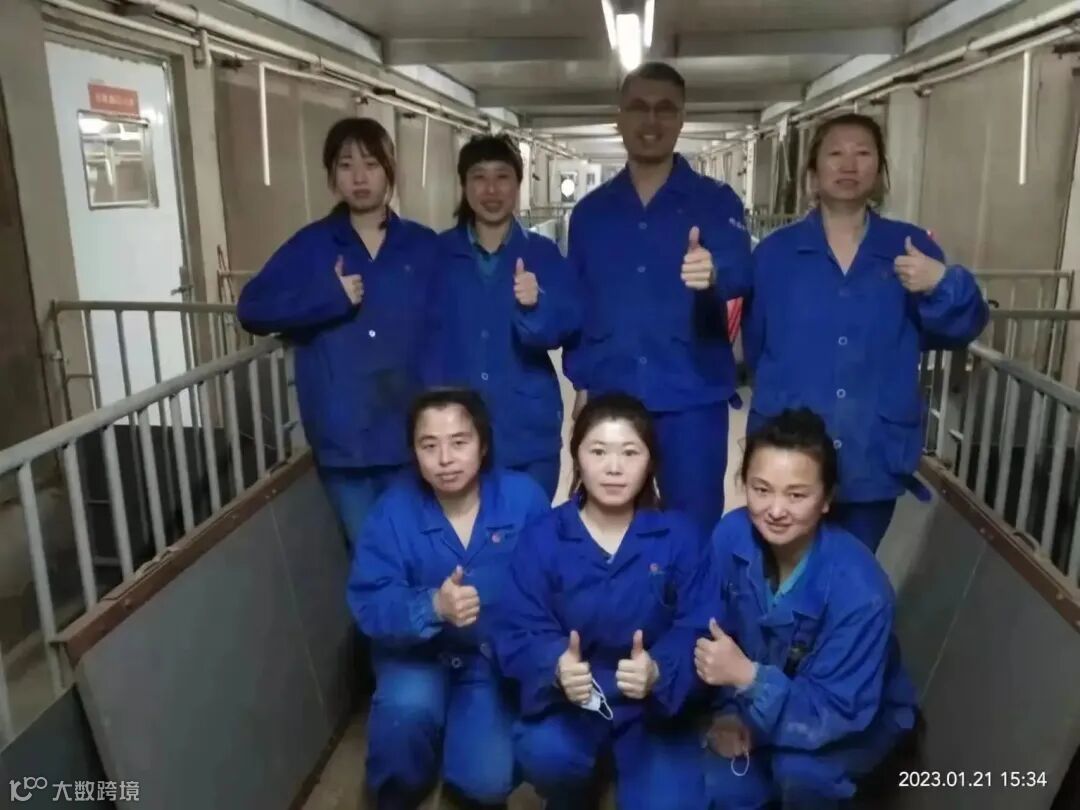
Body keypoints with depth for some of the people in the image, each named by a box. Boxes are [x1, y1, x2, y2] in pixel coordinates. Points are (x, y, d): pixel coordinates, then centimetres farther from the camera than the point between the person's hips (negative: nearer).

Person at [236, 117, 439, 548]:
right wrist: (328, 298, -15)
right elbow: (252, 309, -3)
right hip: (344, 435, 0)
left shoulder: (424, 245, 4)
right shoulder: (311, 246, 3)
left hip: (412, 431, 1)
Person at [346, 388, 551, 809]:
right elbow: (368, 605, -21)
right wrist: (433, 607, -39)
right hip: (418, 653, 0)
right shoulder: (394, 510, -15)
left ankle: (470, 727, 23)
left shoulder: (523, 497, -16)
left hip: (496, 657, 0)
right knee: (406, 705, -31)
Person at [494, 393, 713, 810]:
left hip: (655, 703, 1)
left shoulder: (681, 536, -7)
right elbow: (518, 634, -11)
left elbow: (696, 631, -12)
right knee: (544, 754, -29)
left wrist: (657, 672, -33)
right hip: (566, 699, 0)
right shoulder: (541, 537, -7)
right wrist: (556, 668, -33)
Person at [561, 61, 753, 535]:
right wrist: (581, 382, 4)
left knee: (694, 529, 7)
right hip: (608, 398, 2)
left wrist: (713, 272, -41)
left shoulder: (716, 202, 1)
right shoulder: (590, 211, 9)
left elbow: (741, 272, -18)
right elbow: (575, 305, 10)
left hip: (691, 399, -2)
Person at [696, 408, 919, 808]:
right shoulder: (731, 537, -22)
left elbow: (835, 712, -33)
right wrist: (728, 710, -20)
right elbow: (718, 634, -9)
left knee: (799, 766, -31)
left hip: (859, 717, -3)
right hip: (766, 700, 4)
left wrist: (747, 676, -43)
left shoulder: (858, 588, -35)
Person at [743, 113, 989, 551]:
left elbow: (960, 330, -7)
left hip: (874, 460, 1)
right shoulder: (774, 252, -1)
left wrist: (943, 284, -24)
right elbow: (754, 345, 3)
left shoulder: (912, 248, 2)